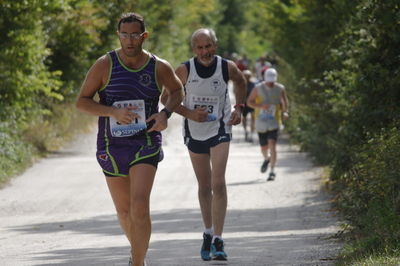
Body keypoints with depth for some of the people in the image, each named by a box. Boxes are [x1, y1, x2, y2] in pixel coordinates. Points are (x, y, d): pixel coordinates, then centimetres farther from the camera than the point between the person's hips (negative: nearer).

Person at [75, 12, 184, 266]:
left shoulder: (159, 67, -3)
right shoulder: (105, 65, -7)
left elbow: (177, 90, 17)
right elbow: (82, 102, -5)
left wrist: (165, 113, -4)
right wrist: (114, 112, -21)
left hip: (146, 143, -1)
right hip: (112, 145, 1)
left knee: (140, 206, -20)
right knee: (124, 210, 13)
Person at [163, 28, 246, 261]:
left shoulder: (227, 67, -10)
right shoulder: (185, 70, -13)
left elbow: (240, 82, 14)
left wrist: (239, 107, 2)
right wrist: (189, 113, -17)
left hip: (220, 130, -1)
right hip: (195, 131, 1)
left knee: (218, 183, -15)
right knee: (204, 187, 11)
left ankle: (218, 240, -16)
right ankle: (208, 233, 29)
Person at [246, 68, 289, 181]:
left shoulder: (280, 89, 0)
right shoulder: (258, 88, -3)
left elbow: (285, 102, 15)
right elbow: (249, 102, -1)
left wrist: (285, 112, -3)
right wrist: (261, 106, -18)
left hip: (274, 122, -1)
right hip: (261, 121, 1)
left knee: (272, 145, -18)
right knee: (264, 147, 8)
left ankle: (272, 171, -14)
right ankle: (266, 159, 45)